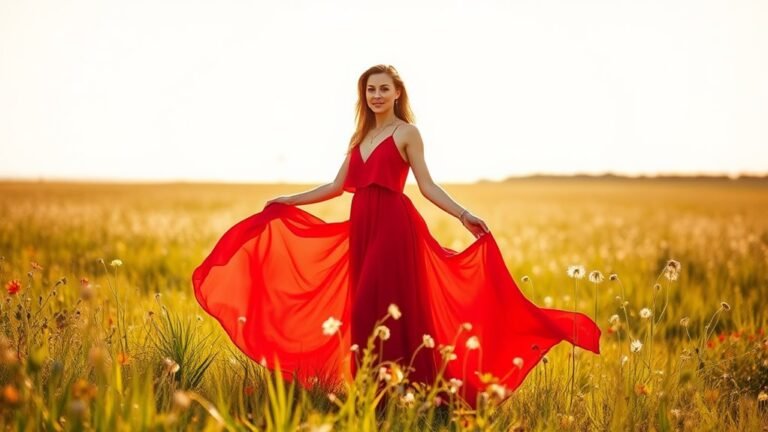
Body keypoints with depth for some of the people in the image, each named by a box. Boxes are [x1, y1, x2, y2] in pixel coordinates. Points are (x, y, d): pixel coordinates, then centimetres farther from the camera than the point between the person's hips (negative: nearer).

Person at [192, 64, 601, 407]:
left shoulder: (406, 133, 1)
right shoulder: (360, 136, 19)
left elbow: (427, 186, -5)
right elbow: (338, 185, 20)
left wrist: (464, 215, -18)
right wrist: (287, 200, 21)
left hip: (393, 226, -7)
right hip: (362, 227, 7)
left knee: (386, 308, -11)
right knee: (363, 310, 6)